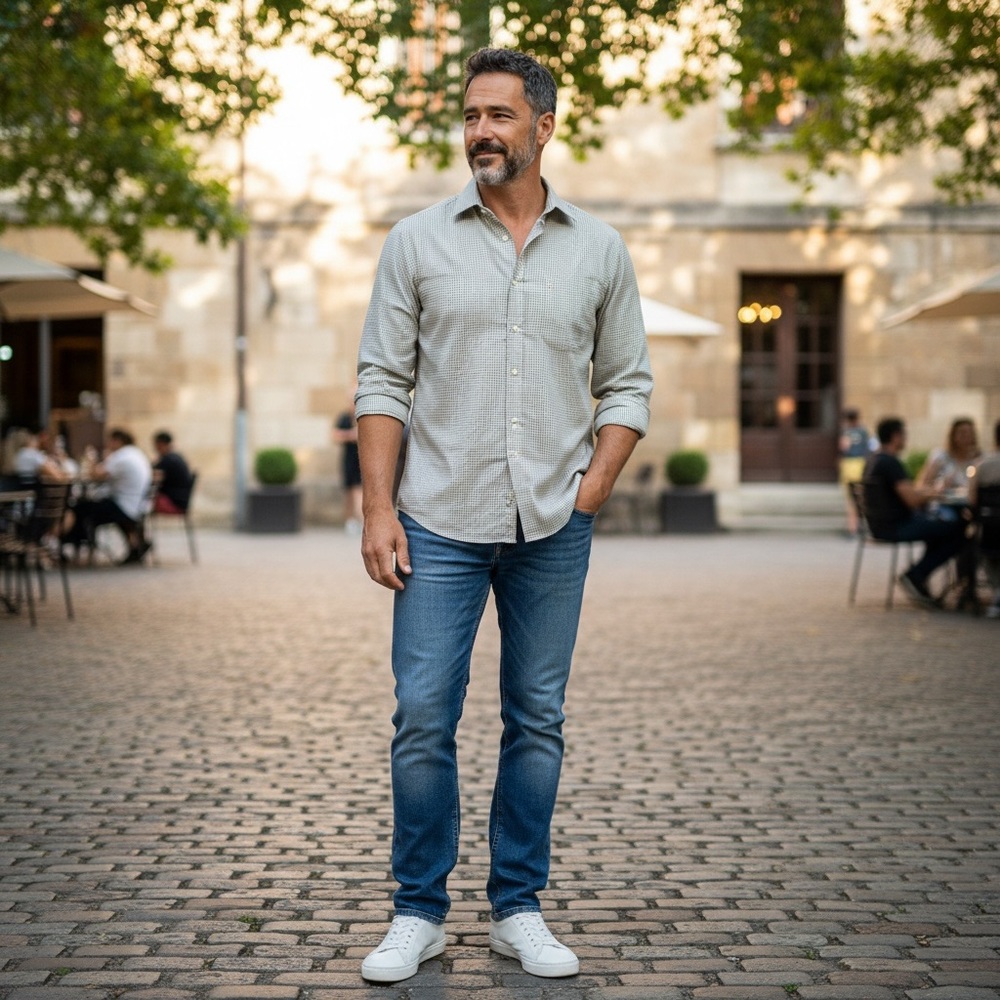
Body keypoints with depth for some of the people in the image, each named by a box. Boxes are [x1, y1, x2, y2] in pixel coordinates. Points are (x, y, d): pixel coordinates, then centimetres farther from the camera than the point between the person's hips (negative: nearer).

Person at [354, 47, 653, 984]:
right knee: (423, 718, -2)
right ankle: (418, 912, 11)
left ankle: (518, 908, 19)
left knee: (537, 721, 7)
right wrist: (377, 507, -7)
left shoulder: (598, 249, 6)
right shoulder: (418, 241, 3)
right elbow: (382, 382, 1)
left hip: (553, 528, 2)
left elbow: (628, 385, 10)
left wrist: (591, 490, -2)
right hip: (441, 521, -1)